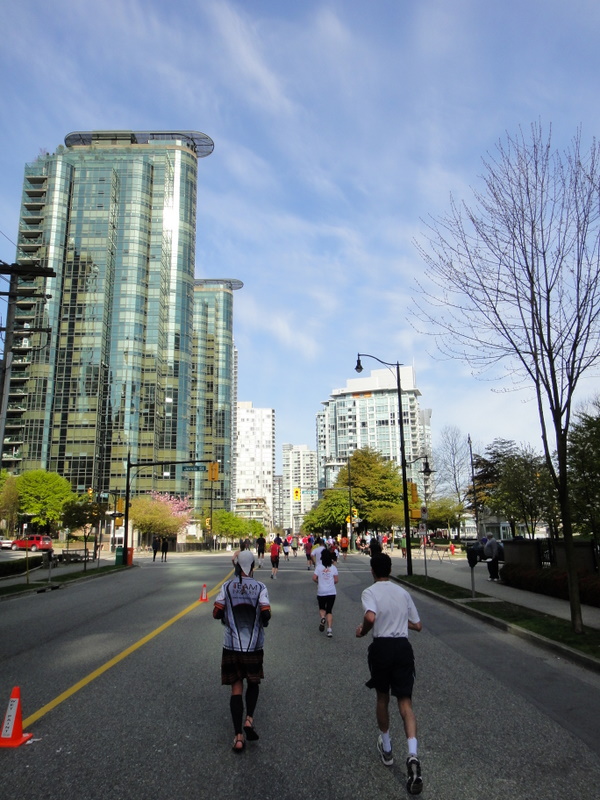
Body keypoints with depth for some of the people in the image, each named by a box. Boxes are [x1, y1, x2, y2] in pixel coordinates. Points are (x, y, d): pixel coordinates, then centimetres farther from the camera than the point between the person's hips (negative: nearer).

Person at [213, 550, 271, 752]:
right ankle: (249, 719, 6)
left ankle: (238, 736, 4)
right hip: (254, 646, 0)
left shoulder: (227, 586, -4)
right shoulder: (260, 587, -8)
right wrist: (263, 622, 7)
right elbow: (266, 613, -15)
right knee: (253, 682, 22)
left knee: (236, 688, 8)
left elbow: (216, 613, -5)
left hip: (231, 646, 1)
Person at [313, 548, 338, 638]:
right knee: (329, 611, 9)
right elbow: (336, 580, 1)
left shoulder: (319, 566, -5)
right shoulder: (333, 567, -1)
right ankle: (330, 629, -5)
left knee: (322, 608, 20)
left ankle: (322, 618, -12)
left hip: (321, 592, -1)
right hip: (332, 592, 1)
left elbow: (314, 578, -10)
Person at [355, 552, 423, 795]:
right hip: (403, 646, 2)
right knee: (405, 702, 4)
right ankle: (412, 754, -15)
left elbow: (370, 617, -27)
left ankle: (386, 748, 36)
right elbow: (417, 625, 12)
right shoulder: (403, 592, 7)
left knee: (382, 697, 19)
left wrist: (362, 631, -8)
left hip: (381, 647, -2)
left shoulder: (370, 592, -8)